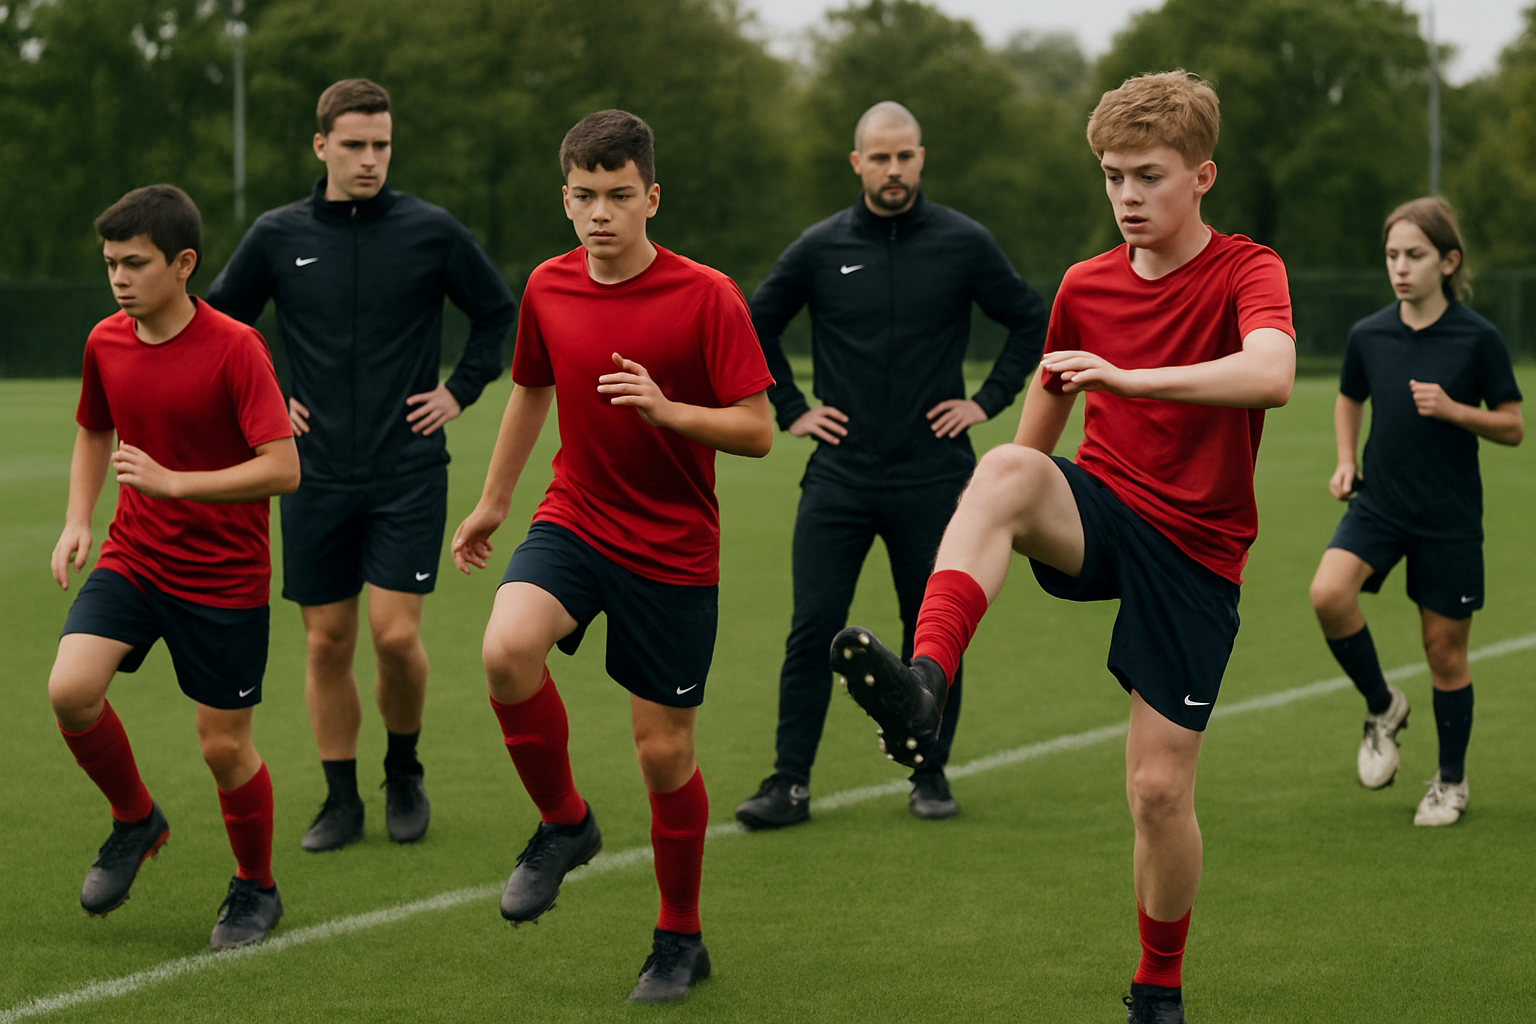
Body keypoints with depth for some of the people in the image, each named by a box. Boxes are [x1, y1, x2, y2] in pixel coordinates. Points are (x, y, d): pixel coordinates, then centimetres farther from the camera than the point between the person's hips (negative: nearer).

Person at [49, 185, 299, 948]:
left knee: (223, 743, 2)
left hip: (225, 577, -5)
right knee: (70, 690, -17)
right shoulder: (106, 344, 1)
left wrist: (172, 482, -28)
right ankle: (134, 820, 11)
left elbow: (282, 469, -22)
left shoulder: (234, 348, -17)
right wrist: (77, 521, 5)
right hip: (132, 558, 5)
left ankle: (256, 889, 27)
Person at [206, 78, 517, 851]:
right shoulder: (277, 236, 2)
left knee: (395, 634, -10)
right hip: (316, 475, 2)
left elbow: (499, 310, 12)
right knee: (326, 643, 4)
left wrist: (460, 391, 4)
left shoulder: (429, 231, -2)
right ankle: (341, 800, 16)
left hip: (408, 474, -2)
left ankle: (404, 772, 15)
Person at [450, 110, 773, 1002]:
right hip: (575, 520, 3)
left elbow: (758, 431, -13)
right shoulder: (548, 289, 1)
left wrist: (666, 409, -29)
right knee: (508, 649, -27)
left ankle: (680, 940, 23)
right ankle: (564, 822, -1)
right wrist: (493, 502, 27)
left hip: (674, 551, -3)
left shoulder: (706, 297, -13)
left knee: (665, 751, 1)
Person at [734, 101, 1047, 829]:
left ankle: (930, 775, 19)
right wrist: (790, 410, 8)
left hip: (933, 475, 0)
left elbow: (1031, 321, 11)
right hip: (840, 475, 0)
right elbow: (755, 325, 16)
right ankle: (789, 782, 1)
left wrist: (988, 400, 3)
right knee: (813, 629, -4)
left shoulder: (963, 243, -1)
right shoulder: (821, 248, 2)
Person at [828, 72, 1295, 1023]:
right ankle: (924, 683, -52)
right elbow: (1040, 429, 19)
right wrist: (1008, 529, 14)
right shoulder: (1086, 287, 7)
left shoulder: (1248, 271, -7)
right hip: (1100, 515, 3)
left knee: (1160, 788, -5)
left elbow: (1271, 374, -30)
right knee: (1008, 468, -34)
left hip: (1196, 552, -2)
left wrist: (1129, 376, -38)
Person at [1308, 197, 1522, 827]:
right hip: (1378, 504, 2)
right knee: (1329, 593, -25)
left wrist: (1452, 410, -20)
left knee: (1445, 653, 5)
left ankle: (1451, 782, 26)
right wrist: (1346, 462, 4)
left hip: (1450, 520, -2)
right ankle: (1382, 709, 0)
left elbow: (1513, 427, -3)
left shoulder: (1478, 339, -9)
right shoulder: (1369, 336, 0)